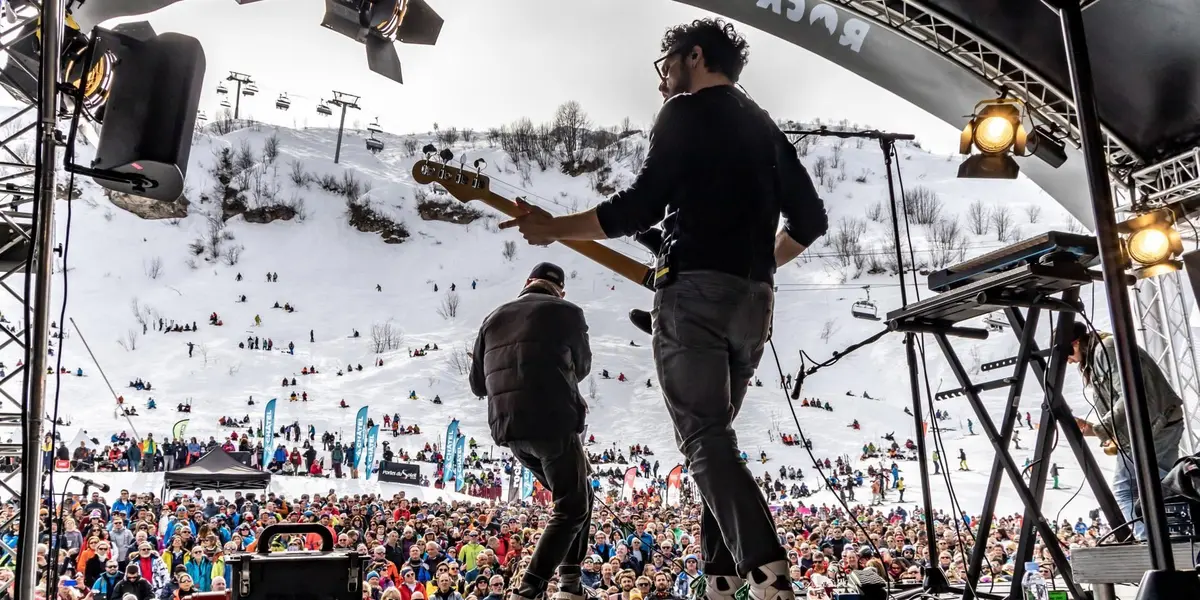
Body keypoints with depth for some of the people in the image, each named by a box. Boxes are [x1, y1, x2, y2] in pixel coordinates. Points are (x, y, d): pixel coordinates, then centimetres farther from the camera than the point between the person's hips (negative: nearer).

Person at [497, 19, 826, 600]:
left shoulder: (686, 112, 1)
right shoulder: (764, 126, 23)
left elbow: (643, 204, -11)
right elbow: (810, 218, 20)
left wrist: (554, 228, -3)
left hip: (695, 289, -7)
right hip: (754, 300, 8)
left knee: (703, 438, -9)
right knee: (714, 433, 13)